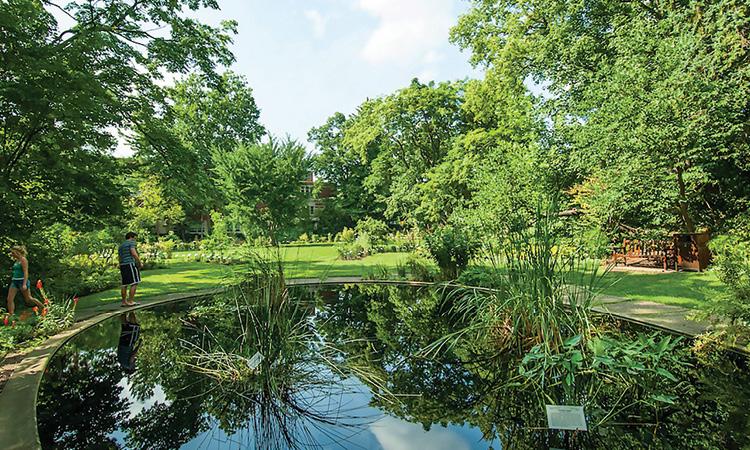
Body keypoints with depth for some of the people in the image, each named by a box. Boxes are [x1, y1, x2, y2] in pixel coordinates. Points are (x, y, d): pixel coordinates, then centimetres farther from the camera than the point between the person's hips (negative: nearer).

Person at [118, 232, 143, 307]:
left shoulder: (120, 246, 24)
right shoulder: (131, 242, -1)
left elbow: (120, 258, 22)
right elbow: (134, 253, -15)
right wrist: (140, 263, -7)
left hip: (122, 265, 9)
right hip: (130, 264, -9)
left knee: (124, 284, 11)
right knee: (134, 283, -7)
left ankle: (124, 302, 14)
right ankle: (131, 301, -11)